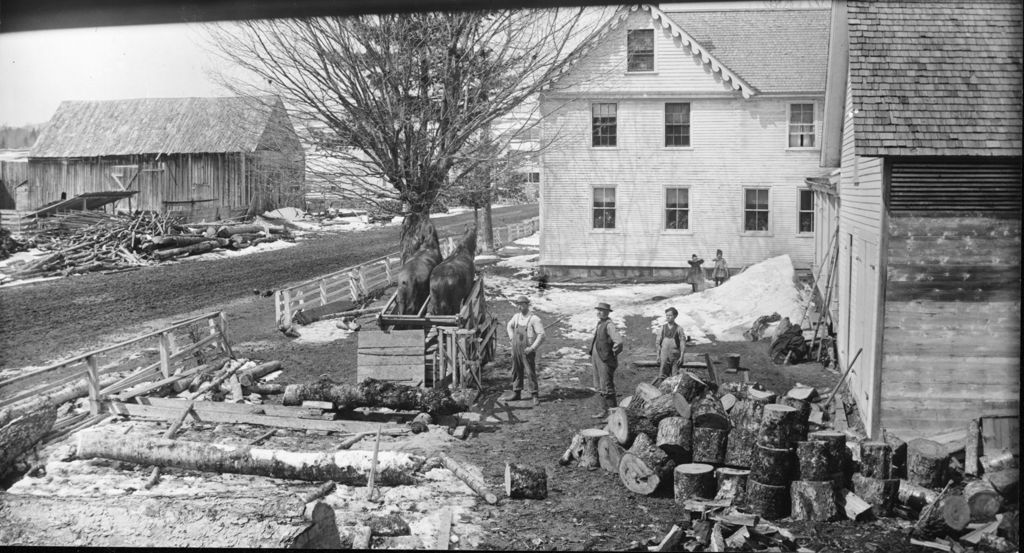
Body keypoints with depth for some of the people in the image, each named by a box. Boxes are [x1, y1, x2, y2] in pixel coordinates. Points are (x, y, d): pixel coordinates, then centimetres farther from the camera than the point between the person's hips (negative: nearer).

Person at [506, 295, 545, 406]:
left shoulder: (534, 319, -14)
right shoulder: (516, 316, 6)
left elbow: (541, 335, -17)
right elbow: (509, 326, 27)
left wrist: (532, 348, -19)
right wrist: (511, 338, 13)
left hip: (527, 351, -6)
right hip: (516, 349, 6)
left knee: (531, 373, -5)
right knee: (516, 372, 12)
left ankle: (535, 395, 2)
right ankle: (516, 394, 23)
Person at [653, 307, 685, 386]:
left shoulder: (679, 328, -1)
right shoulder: (663, 327, 6)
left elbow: (683, 343, -1)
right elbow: (658, 342, 9)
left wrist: (681, 356, -7)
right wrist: (658, 355, 5)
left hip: (675, 355, -1)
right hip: (664, 355, 1)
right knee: (662, 376, -4)